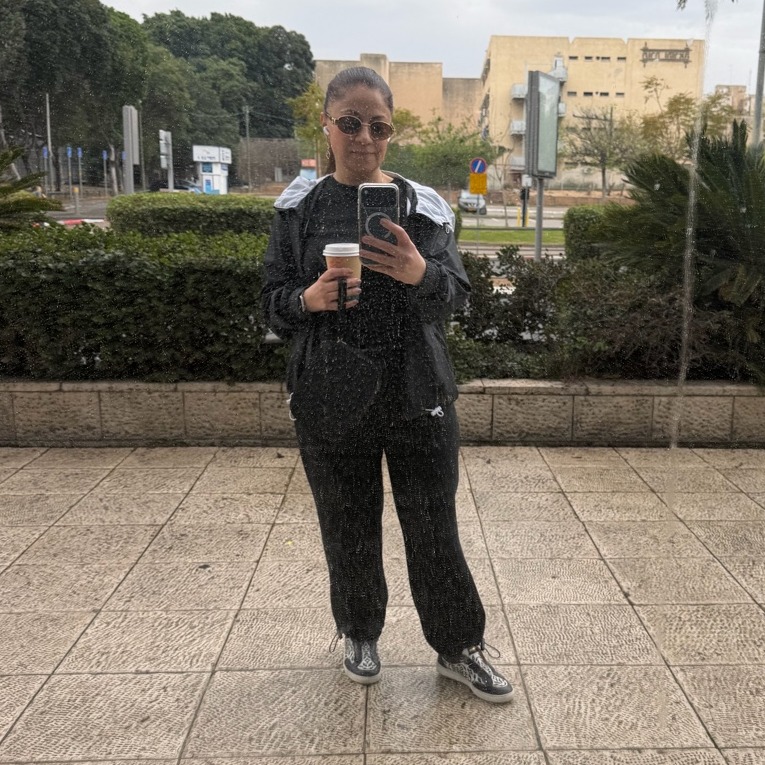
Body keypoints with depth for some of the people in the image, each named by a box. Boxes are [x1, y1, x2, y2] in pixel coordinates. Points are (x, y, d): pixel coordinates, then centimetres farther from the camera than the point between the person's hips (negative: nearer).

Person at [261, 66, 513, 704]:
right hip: (330, 398, 1)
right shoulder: (300, 207, 3)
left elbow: (457, 293, -3)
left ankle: (459, 647, 27)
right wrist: (309, 299, -18)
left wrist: (421, 275, -25)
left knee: (434, 529, 6)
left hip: (417, 395, 0)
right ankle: (361, 634, 38)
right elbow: (273, 299, 5)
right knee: (348, 527, 13)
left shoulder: (424, 205, 1)